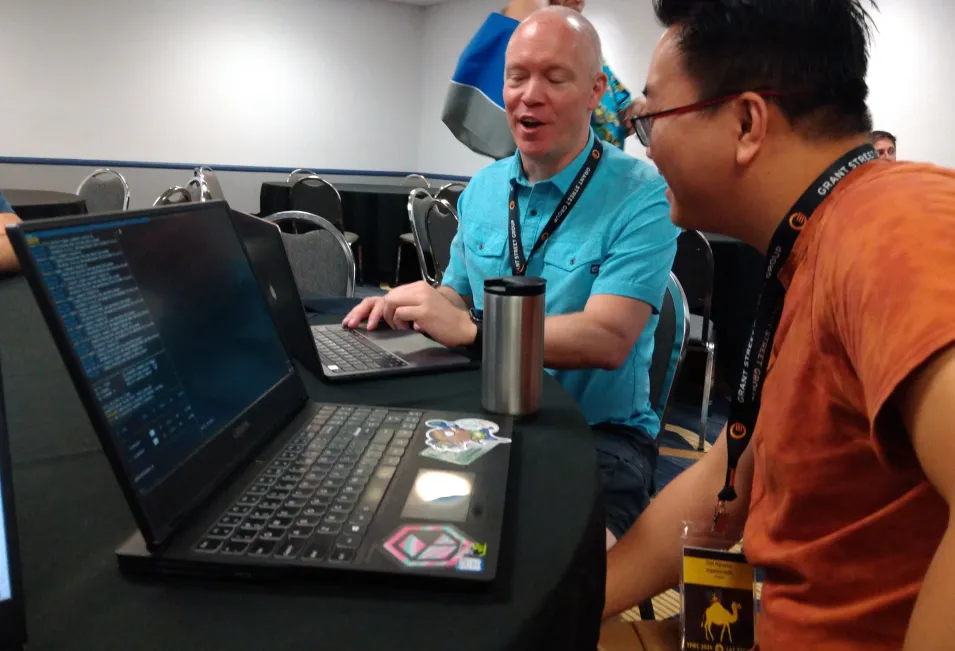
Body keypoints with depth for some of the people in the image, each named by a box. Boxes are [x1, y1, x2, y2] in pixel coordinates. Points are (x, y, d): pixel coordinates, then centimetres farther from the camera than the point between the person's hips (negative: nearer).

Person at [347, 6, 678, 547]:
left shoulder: (642, 196, -11)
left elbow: (607, 340, -21)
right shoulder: (483, 190, 9)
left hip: (601, 434, -5)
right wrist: (409, 306, -4)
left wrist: (468, 329, -27)